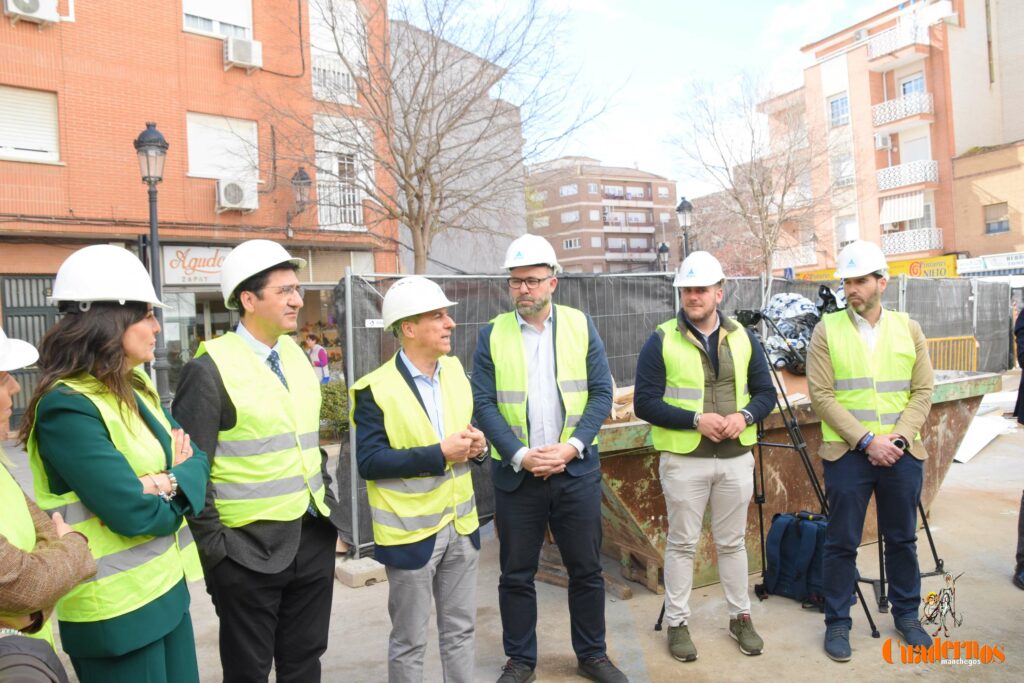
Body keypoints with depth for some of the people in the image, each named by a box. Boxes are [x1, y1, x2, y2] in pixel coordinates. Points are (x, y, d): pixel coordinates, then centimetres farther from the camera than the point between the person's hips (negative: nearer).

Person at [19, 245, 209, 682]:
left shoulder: (136, 385, 4)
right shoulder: (67, 407, -22)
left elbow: (195, 458, 4)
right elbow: (133, 513, -26)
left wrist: (172, 482, -17)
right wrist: (173, 494, -6)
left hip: (166, 584, 8)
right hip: (116, 607, -8)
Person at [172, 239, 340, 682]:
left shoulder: (297, 356, 7)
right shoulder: (210, 369, -14)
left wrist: (325, 497, 12)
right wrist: (214, 544, -12)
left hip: (313, 539, 6)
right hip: (249, 548, -6)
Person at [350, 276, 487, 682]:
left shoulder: (455, 371, 3)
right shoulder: (376, 389, -15)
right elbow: (368, 462, -19)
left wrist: (478, 446, -9)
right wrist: (438, 455, -24)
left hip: (460, 523, 5)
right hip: (411, 530, -5)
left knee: (460, 630, 19)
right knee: (409, 640, 12)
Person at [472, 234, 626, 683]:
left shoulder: (581, 325, 2)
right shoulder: (492, 334, 0)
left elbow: (602, 393, -1)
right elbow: (483, 402, -5)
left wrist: (571, 446, -13)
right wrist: (520, 456, -15)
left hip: (577, 470, 1)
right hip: (515, 474, 0)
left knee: (587, 569, 12)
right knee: (516, 574, 11)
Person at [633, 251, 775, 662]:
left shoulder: (742, 338, 5)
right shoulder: (661, 341, -8)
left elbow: (765, 392, 8)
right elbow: (645, 402, -11)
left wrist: (746, 416, -13)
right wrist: (695, 418, -21)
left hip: (736, 459, 3)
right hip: (683, 460, -3)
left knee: (732, 541, 16)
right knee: (682, 543, 8)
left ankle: (740, 617, 32)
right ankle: (677, 623, 22)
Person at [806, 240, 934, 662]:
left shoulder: (908, 329, 6)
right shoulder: (827, 330, -3)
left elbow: (923, 392, 4)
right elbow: (821, 396, -8)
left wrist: (898, 439, -10)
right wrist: (866, 440, -15)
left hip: (902, 453, 3)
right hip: (847, 453, -2)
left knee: (902, 539, 15)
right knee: (841, 543, 4)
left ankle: (906, 615, 34)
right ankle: (837, 623, 19)